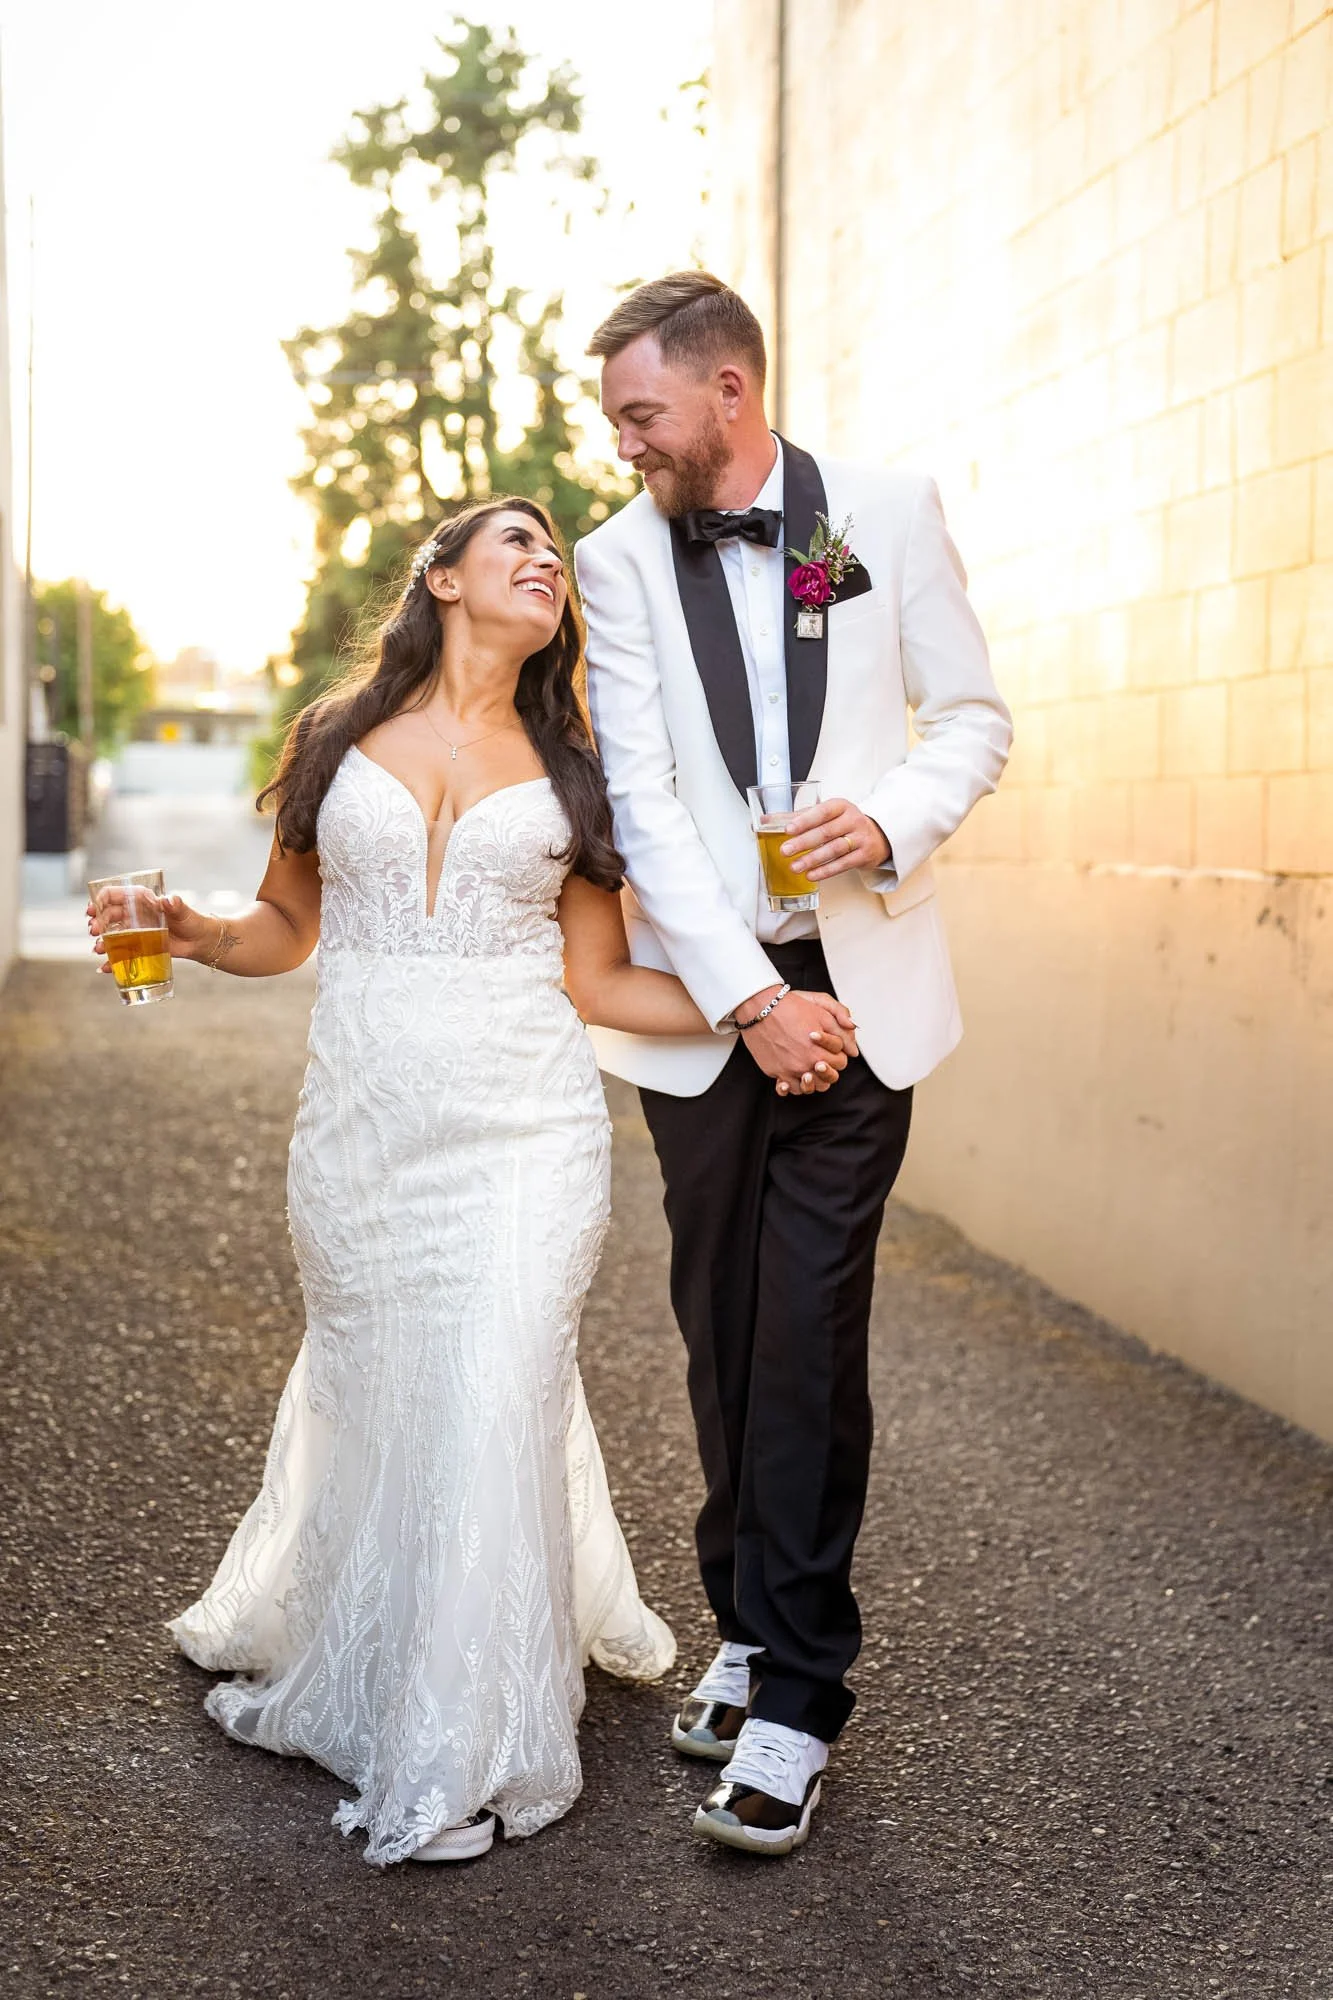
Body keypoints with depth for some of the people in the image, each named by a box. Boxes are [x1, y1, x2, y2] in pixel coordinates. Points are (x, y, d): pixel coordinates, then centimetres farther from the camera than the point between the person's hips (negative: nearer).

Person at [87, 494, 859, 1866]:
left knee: (493, 1404, -7)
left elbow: (596, 980, 6)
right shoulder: (340, 737, 10)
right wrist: (191, 931, -6)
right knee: (370, 1397, 8)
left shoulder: (564, 769, 11)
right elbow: (285, 926, 15)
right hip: (363, 1121, 1)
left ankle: (458, 1758, 7)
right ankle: (322, 1660, 37)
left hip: (522, 1126, 0)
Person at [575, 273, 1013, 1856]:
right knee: (723, 1325, 8)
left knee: (808, 1328, -6)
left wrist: (896, 819, -15)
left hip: (854, 980, -2)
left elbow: (973, 716, 6)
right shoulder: (619, 560, 1)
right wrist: (745, 994, -14)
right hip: (701, 991, 2)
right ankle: (750, 1626, 25)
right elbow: (640, 801, -6)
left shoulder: (888, 513, 1)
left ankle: (795, 1694, 2)